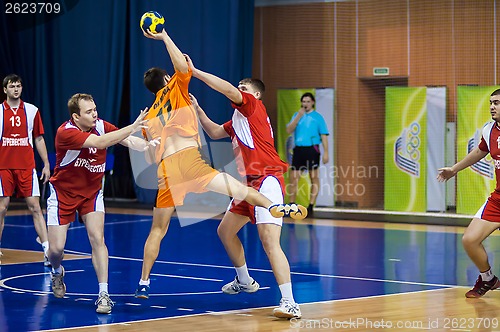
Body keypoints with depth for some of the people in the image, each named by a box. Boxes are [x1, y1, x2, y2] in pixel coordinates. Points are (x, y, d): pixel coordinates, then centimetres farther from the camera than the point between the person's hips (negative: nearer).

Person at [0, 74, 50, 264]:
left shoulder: (32, 111, 6)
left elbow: (39, 139, 11)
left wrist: (46, 164, 7)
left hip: (26, 167, 1)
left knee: (35, 207, -5)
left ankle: (47, 249, -10)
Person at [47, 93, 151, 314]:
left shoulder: (101, 126, -12)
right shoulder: (66, 132, -27)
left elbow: (129, 141, -20)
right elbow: (100, 143, -40)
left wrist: (148, 145, -40)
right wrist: (132, 127, -44)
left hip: (92, 192, 3)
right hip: (63, 192, -3)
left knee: (97, 238, -17)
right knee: (56, 248, -3)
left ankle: (103, 294, -15)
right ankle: (57, 272, 34)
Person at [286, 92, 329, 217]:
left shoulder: (317, 117, 4)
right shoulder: (297, 115, 14)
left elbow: (324, 136, 1)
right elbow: (289, 130, 2)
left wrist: (326, 153, -8)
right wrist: (298, 116, -8)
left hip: (311, 149, -4)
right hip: (298, 149, 4)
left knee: (314, 179, -2)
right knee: (293, 179, 2)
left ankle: (311, 207, 1)